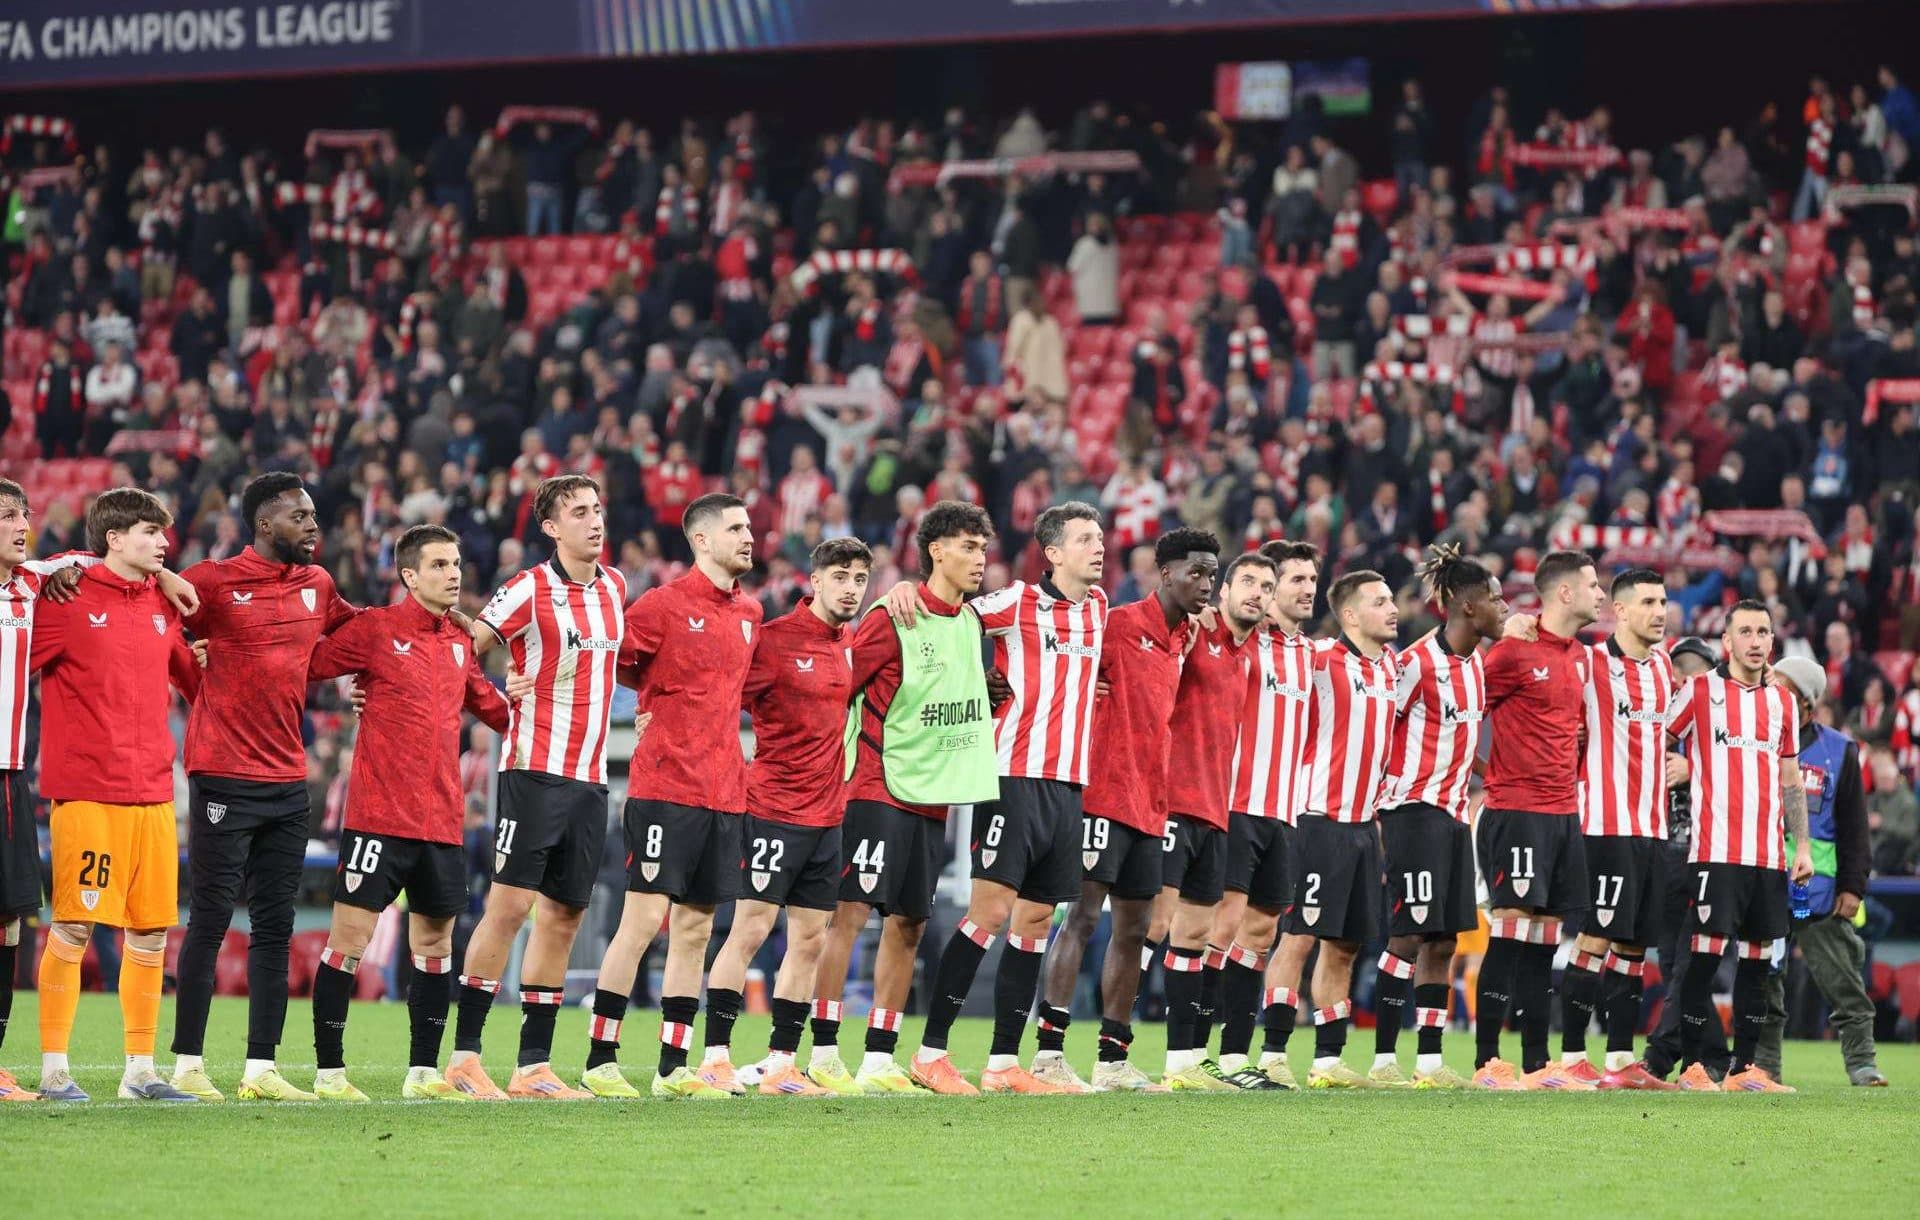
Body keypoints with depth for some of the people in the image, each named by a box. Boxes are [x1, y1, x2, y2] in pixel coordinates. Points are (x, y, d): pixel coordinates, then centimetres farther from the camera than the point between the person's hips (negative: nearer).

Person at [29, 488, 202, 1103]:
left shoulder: (163, 606, 14)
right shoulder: (67, 597, -5)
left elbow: (192, 678, 28)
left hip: (153, 792, 6)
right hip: (87, 792, -6)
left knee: (151, 931, 6)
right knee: (73, 926, -6)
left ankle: (140, 1070, 14)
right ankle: (54, 1069, 1)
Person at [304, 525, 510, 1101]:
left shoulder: (460, 642, 14)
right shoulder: (374, 629, -4)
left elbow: (487, 705, 26)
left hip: (442, 821, 6)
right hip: (378, 812, -6)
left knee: (436, 943, 9)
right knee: (350, 936, -5)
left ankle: (424, 1073, 17)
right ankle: (328, 1071, 1)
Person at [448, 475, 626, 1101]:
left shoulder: (615, 586, 11)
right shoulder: (529, 590, -9)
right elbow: (463, 650, -5)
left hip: (590, 779, 7)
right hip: (535, 769, -7)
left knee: (564, 916, 6)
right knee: (511, 903, -12)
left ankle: (534, 1066, 10)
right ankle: (465, 1055, -9)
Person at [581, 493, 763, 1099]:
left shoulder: (749, 612, 14)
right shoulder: (664, 605, -7)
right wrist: (659, 698, -7)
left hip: (724, 792, 7)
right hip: (666, 787, -7)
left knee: (695, 928, 8)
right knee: (644, 919, -8)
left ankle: (674, 1067, 12)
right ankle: (600, 1060, -3)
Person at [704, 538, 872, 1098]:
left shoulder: (853, 646, 11)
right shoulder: (775, 638, -9)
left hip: (827, 815, 7)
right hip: (774, 811, -7)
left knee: (810, 941, 7)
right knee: (749, 930, -8)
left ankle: (780, 1062, 12)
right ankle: (716, 1056, -5)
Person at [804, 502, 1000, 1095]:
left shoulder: (970, 622, 12)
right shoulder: (894, 619, -11)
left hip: (932, 799, 8)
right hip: (881, 791, -8)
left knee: (908, 925, 7)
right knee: (851, 912, -10)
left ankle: (880, 1060, 12)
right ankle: (823, 1056, -9)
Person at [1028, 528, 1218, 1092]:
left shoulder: (1183, 639, 15)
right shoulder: (1121, 623, -8)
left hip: (1150, 806, 8)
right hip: (1106, 795, -8)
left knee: (1134, 927, 9)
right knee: (1083, 915, -12)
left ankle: (1112, 1059, 14)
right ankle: (1049, 1051, -12)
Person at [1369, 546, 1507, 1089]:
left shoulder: (1477, 662, 11)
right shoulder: (1418, 662, -13)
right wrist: (1377, 813, -9)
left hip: (1455, 811, 8)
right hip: (1415, 809, -8)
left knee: (1442, 941, 6)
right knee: (1410, 936, -10)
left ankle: (1430, 1060, 9)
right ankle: (1383, 1059, -7)